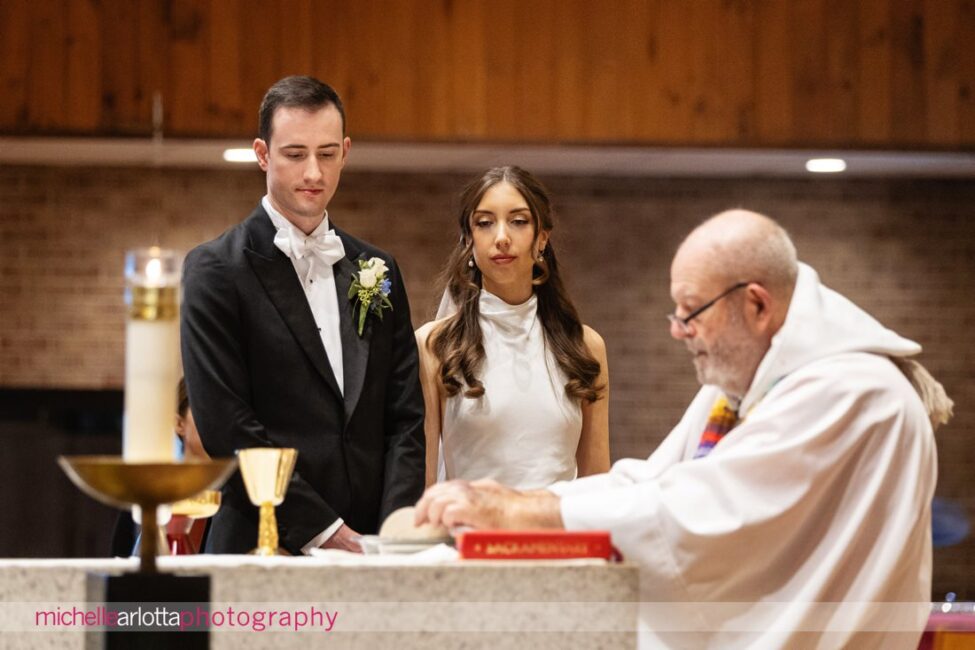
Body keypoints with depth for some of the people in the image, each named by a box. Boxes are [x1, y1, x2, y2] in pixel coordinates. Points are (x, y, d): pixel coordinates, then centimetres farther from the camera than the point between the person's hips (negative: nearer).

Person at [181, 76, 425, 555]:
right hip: (266, 550, -4)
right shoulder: (215, 269, -2)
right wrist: (323, 531, -13)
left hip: (368, 552, 4)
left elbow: (405, 418, 10)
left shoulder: (378, 271, 14)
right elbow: (226, 429, -9)